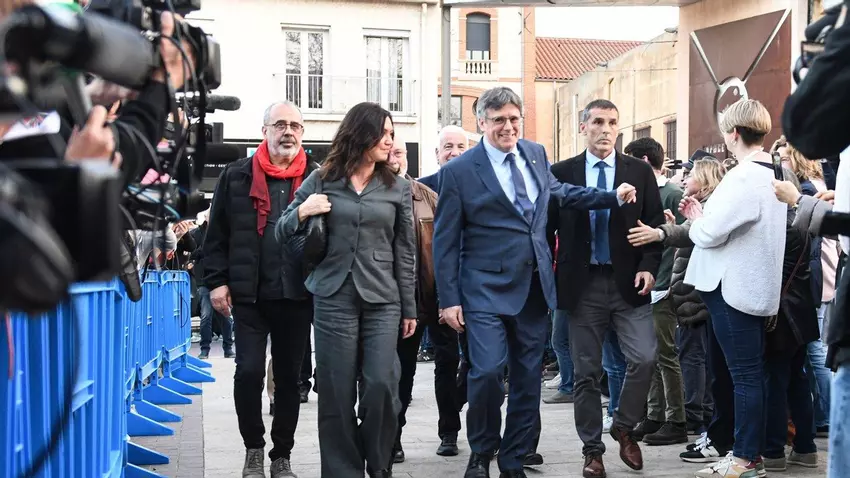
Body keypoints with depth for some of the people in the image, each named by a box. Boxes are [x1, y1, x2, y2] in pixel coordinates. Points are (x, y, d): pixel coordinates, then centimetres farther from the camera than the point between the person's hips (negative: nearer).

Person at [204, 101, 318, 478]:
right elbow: (217, 233, 5)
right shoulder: (237, 176, 3)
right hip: (249, 294, -1)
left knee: (289, 376, 8)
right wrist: (216, 281, -2)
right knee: (249, 371, -7)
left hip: (297, 295, 1)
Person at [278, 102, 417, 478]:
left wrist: (409, 307, 7)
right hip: (334, 299, -1)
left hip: (382, 301, 1)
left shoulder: (398, 188, 7)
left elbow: (405, 252, 9)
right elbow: (283, 232, 10)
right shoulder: (321, 181, 4)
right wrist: (301, 212, -12)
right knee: (337, 392, 1)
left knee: (382, 386, -7)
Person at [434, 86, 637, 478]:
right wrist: (449, 299, -9)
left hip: (535, 288, 5)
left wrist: (613, 197, 21)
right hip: (487, 289, -5)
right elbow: (445, 240, -5)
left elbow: (558, 192, 29)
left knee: (528, 379, 9)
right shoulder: (459, 171, -7)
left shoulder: (536, 154, 9)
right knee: (487, 371, -17)